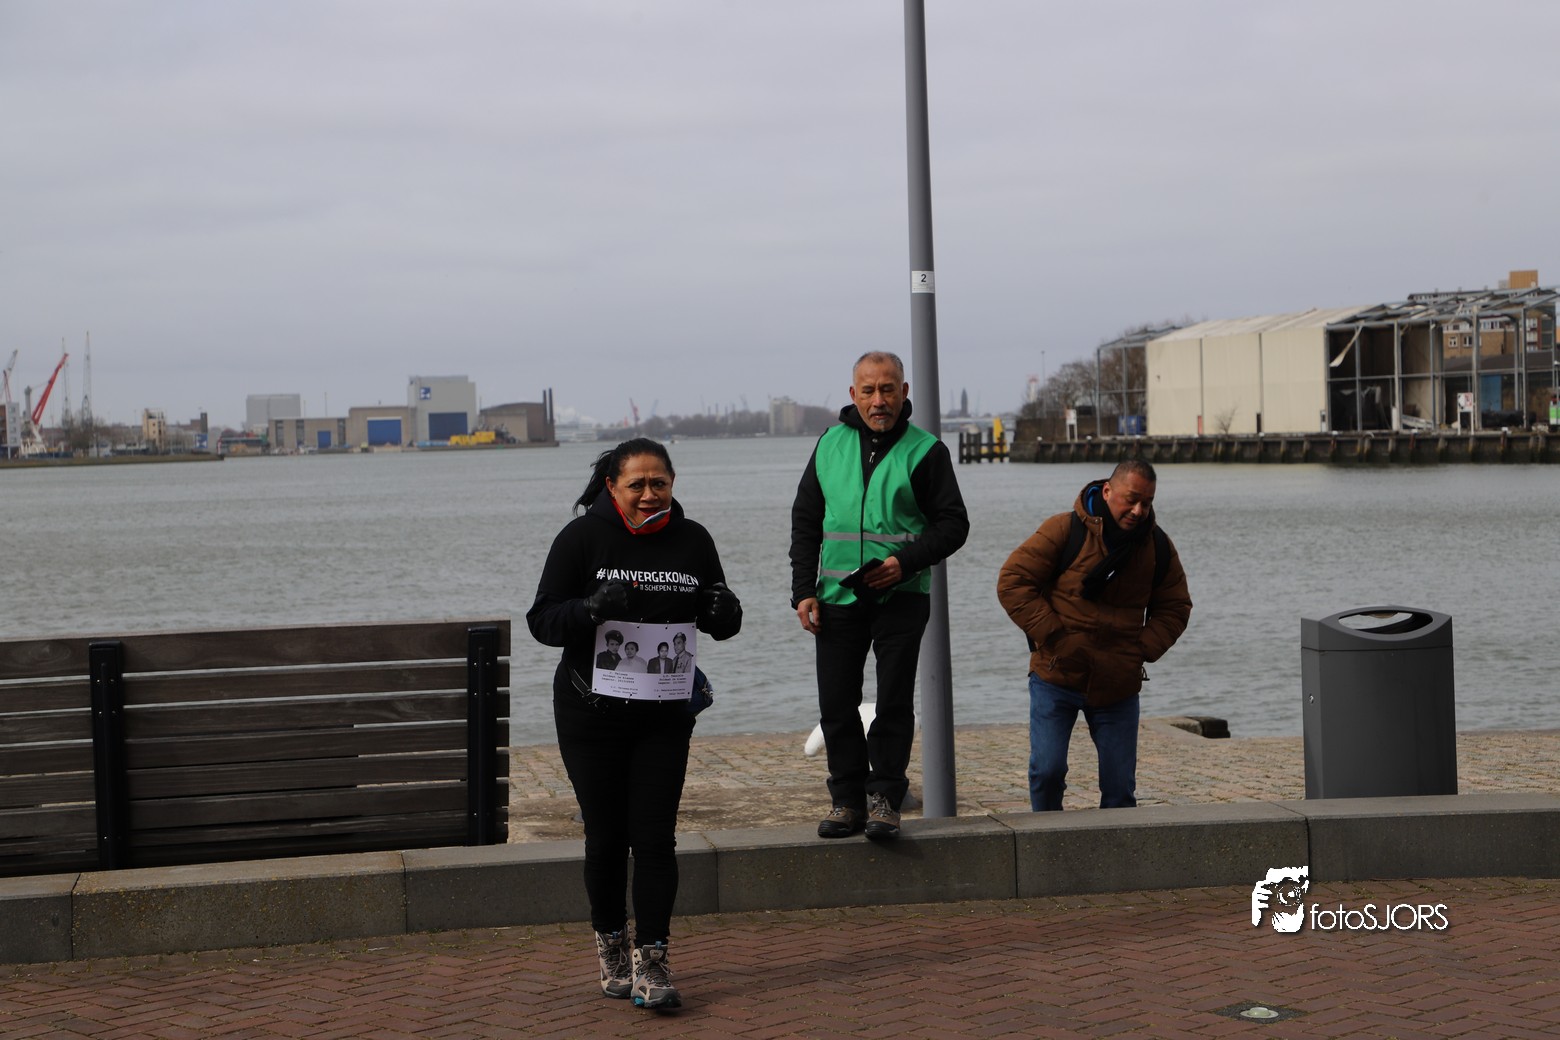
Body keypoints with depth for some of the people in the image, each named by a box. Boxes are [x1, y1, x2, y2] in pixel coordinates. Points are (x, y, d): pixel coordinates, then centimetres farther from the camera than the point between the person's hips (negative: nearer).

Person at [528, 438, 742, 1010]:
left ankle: (651, 963, -1)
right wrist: (591, 609, -27)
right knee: (606, 836, 6)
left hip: (664, 715, 2)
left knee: (655, 837, -4)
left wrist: (722, 611, -12)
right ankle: (610, 947, 25)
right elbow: (542, 619, -8)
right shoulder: (582, 538, -6)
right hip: (591, 711, -2)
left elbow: (723, 623, 13)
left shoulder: (691, 540, 3)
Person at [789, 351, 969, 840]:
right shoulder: (830, 444, 9)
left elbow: (953, 524, 0)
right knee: (836, 704, 4)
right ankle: (847, 800, 14)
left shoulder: (924, 450, -1)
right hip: (837, 596, 3)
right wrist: (803, 589, 4)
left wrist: (906, 561, -15)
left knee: (894, 703, -3)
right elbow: (805, 521, 13)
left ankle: (885, 799, 6)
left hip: (901, 596, -3)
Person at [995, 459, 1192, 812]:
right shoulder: (1065, 530, -9)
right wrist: (1051, 635, -14)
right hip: (1056, 677, -3)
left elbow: (1175, 608, 16)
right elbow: (1013, 581, -8)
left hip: (1118, 686, 3)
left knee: (1120, 784, 2)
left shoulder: (1158, 547, 4)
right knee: (1047, 770, -10)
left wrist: (1144, 650, -1)